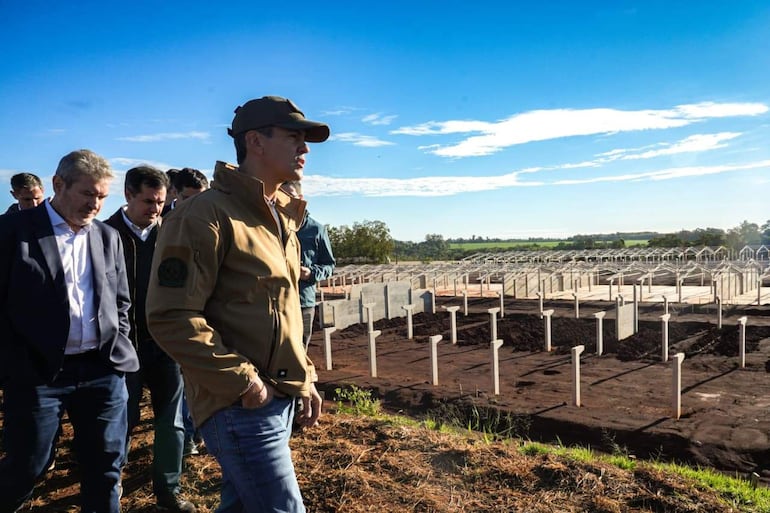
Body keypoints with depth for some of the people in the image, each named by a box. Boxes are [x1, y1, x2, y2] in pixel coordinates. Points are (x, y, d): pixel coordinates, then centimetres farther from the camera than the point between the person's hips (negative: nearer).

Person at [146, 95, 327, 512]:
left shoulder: (282, 220, 13)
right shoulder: (206, 215, -15)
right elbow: (171, 317, -20)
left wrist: (303, 379, 13)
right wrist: (241, 382, -18)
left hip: (281, 397, 8)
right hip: (240, 404, -8)